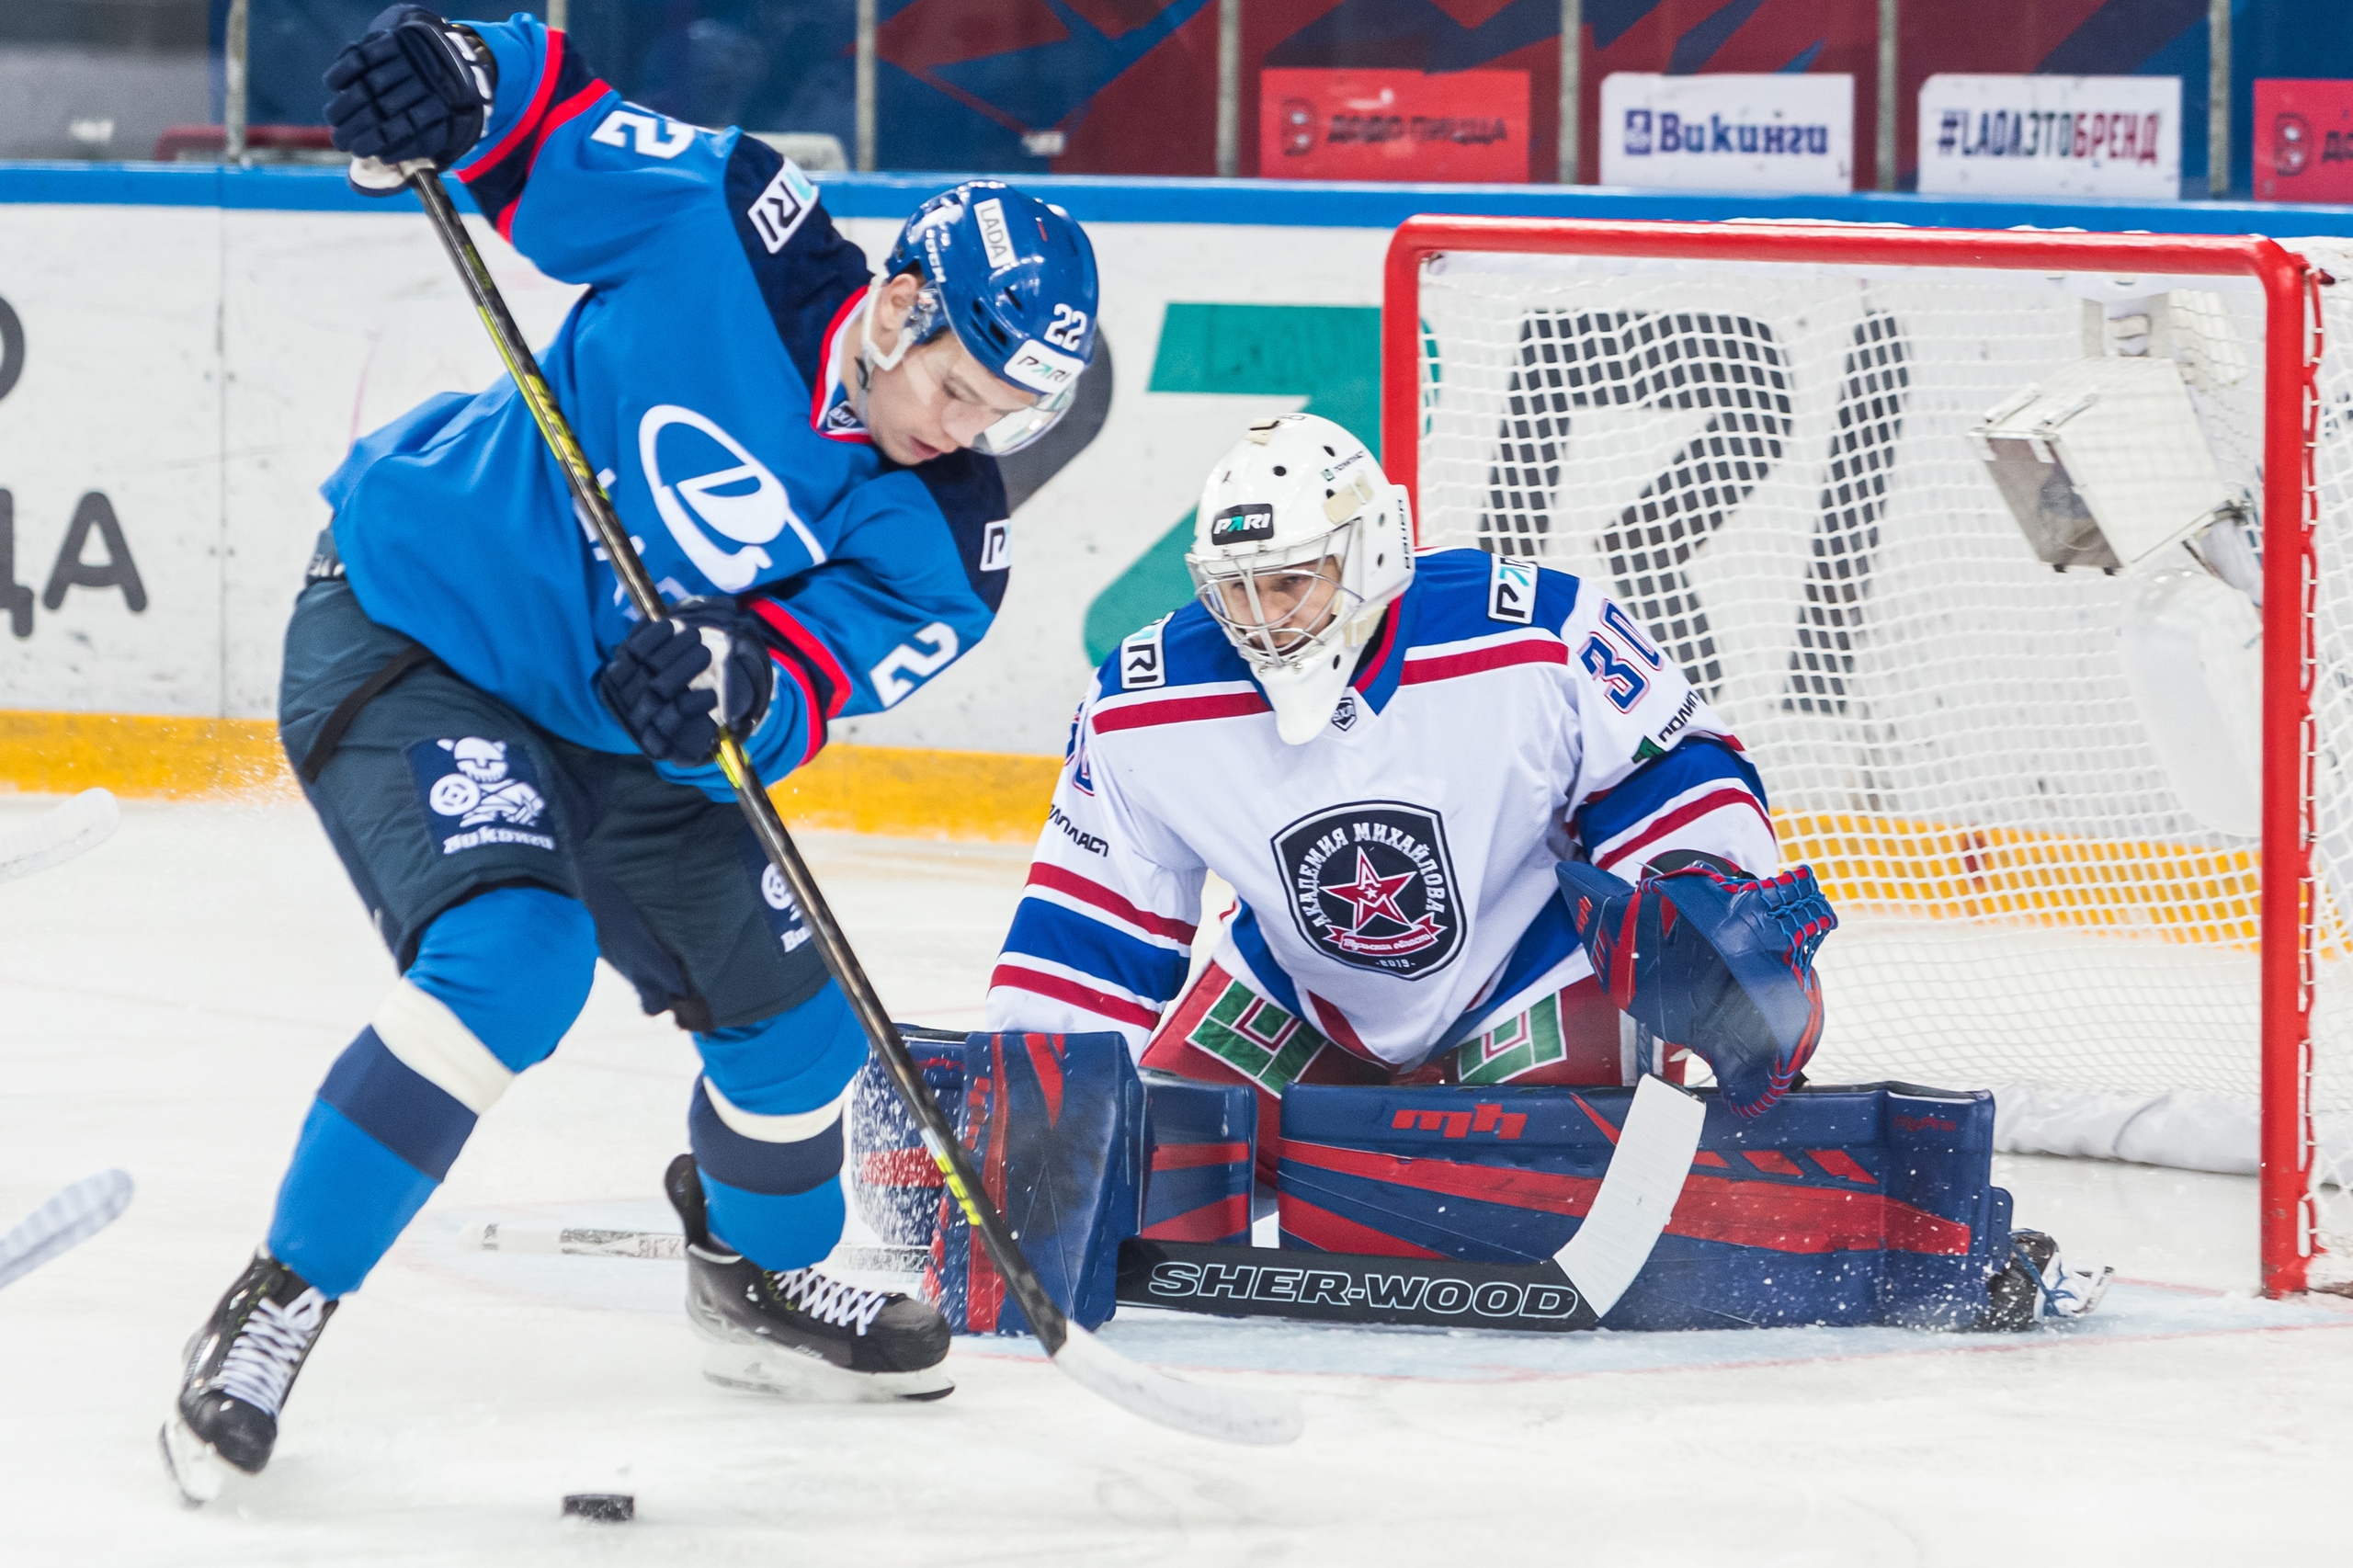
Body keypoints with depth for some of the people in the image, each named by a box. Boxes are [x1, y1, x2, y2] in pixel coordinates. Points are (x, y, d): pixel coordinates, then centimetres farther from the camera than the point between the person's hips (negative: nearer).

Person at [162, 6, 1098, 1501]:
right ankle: (277, 1308, -18)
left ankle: (761, 1275, 44)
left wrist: (742, 688, -45)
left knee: (794, 1014, 11)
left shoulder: (939, 542, -12)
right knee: (510, 957, -29)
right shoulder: (730, 236, -22)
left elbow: (817, 682, -22)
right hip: (406, 631, -6)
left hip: (615, 731, 6)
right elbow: (547, 122, -13)